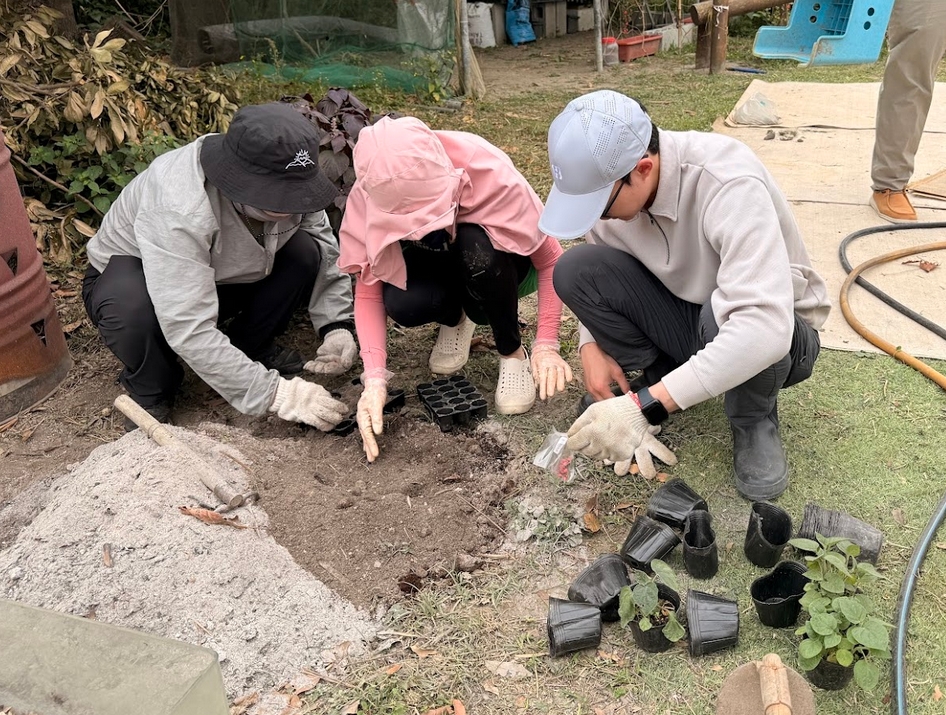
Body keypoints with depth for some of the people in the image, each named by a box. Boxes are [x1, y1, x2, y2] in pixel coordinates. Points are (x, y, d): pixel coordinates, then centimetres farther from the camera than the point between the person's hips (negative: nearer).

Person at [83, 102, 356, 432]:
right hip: (134, 275, -4)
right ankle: (151, 393, -7)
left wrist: (338, 327, -25)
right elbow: (189, 332, -43)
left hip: (219, 278, 5)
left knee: (304, 252, -21)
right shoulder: (179, 210, -41)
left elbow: (326, 254, -10)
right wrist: (276, 393, -43)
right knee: (130, 306, -40)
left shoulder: (285, 180, -23)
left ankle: (251, 347, 3)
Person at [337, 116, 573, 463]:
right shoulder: (369, 199, -27)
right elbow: (368, 292, -23)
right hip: (435, 266, 2)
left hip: (495, 265, -1)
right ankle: (456, 319, 4)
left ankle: (513, 354, -12)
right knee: (402, 303, -32)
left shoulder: (491, 175, -35)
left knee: (476, 247, -37)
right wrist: (375, 378, -35)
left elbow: (551, 260, -24)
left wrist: (546, 345, -30)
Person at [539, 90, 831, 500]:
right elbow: (594, 272, 2)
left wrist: (647, 407, -46)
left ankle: (755, 419, -7)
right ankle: (659, 380, 1)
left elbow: (764, 328, -45)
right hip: (688, 314, 5)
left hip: (776, 333, -4)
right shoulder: (608, 178, -16)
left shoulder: (729, 185, -34)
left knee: (721, 319, -40)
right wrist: (592, 345, -16)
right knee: (576, 269, -19)